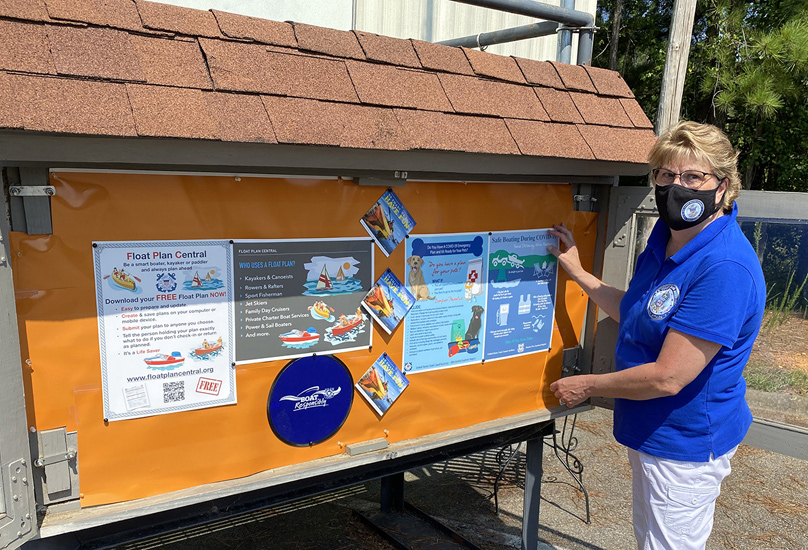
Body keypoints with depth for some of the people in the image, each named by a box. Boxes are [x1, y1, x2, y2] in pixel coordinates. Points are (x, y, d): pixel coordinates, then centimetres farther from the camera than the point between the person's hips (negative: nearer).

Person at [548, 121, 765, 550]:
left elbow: (668, 377, -29)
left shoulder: (726, 269, -30)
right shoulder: (667, 234, 0)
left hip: (686, 442, -9)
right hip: (650, 429, 9)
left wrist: (587, 386, -16)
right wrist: (578, 273, 12)